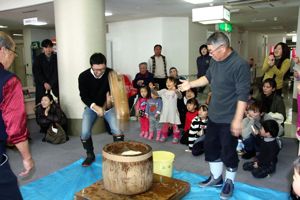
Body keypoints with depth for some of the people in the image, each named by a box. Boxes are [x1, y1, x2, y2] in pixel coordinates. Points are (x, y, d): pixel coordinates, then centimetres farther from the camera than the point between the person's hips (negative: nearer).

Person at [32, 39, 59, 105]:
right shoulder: (38, 59, 7)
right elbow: (37, 73, -1)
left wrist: (50, 84, -14)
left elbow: (57, 73, -4)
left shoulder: (56, 58, 2)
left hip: (54, 86, -1)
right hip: (41, 86, 1)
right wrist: (44, 83, -14)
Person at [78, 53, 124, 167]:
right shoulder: (84, 77, -17)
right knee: (84, 133, -9)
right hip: (91, 106, 1)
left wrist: (110, 95, -29)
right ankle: (90, 155, 18)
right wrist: (96, 107, -28)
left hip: (108, 106, 0)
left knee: (117, 130, -15)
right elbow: (84, 96, -14)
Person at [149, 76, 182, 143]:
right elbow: (156, 93, -3)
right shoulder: (163, 91, 5)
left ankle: (176, 137, 16)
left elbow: (180, 96, -24)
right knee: (165, 125, 13)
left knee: (174, 125, 4)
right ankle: (164, 136, 26)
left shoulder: (176, 91, -6)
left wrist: (175, 90, -44)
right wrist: (152, 89, -23)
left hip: (173, 112, -3)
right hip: (165, 112, 3)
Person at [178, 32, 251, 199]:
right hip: (214, 115, 8)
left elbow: (243, 94, -22)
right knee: (211, 147, 18)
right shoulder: (215, 60, 3)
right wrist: (191, 84, 13)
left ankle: (230, 182, 31)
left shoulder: (240, 64, -21)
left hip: (229, 119, -8)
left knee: (228, 152, 7)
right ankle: (216, 178, 38)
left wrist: (238, 119, -22)